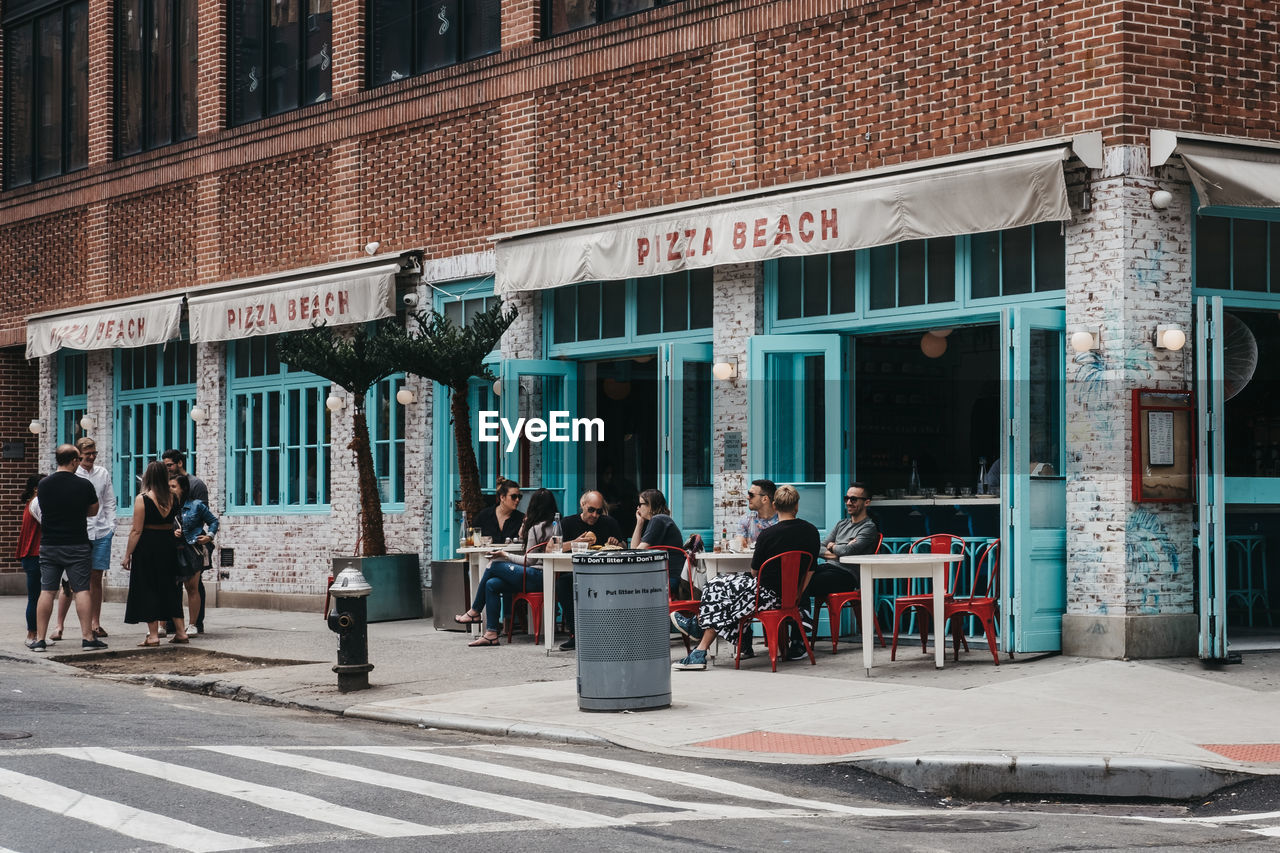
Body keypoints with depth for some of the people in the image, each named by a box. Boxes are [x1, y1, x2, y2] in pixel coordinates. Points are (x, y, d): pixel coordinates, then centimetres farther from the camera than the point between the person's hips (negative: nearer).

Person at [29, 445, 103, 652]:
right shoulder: (84, 485, -7)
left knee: (46, 591, 4)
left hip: (49, 545, 3)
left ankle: (39, 639, 5)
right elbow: (93, 511, 7)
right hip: (77, 545, -3)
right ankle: (87, 637, -2)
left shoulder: (43, 484, 0)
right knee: (81, 590, 0)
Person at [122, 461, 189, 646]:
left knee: (148, 590, 1)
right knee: (170, 589, 14)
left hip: (147, 547, -5)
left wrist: (127, 554, -6)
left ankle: (153, 635, 0)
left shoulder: (142, 498, -11)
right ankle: (180, 632, 14)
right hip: (169, 544, 5)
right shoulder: (173, 497, 2)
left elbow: (136, 530, -12)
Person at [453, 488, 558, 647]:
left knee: (494, 566, 0)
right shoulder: (552, 525, 15)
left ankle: (474, 612, 13)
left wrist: (505, 555, 2)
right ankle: (491, 634, -3)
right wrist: (526, 523, 18)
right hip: (540, 576, 9)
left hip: (536, 577, -9)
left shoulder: (537, 528, -12)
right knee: (492, 585, 3)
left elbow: (529, 560, -9)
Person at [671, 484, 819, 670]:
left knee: (716, 587, 10)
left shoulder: (768, 534, -17)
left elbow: (755, 571, -4)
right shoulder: (811, 531, 0)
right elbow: (811, 570, 8)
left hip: (770, 593, -7)